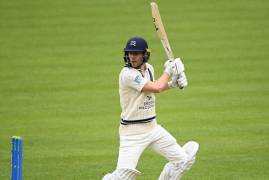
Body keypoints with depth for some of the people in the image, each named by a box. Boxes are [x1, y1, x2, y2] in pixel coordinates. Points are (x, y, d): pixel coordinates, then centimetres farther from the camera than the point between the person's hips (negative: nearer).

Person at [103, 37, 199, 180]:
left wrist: (172, 84, 7)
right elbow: (156, 88, -23)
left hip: (152, 127, 8)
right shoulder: (127, 74, -20)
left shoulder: (148, 68, 5)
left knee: (183, 160, 6)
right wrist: (168, 71, -7)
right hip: (132, 131, -8)